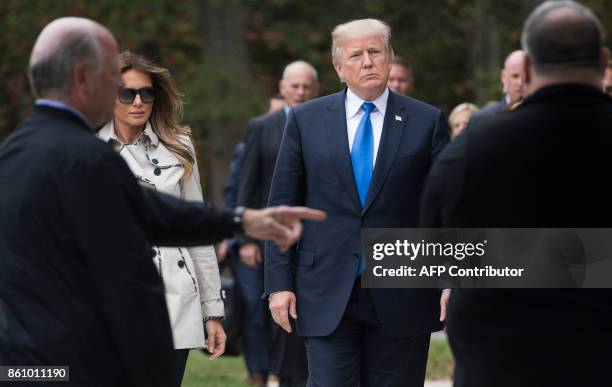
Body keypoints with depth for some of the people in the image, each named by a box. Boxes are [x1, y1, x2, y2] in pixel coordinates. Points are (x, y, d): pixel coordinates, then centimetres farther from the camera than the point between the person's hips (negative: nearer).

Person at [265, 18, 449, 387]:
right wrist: (280, 283, -1)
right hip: (327, 295, 0)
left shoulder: (427, 122, 3)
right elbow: (282, 206, 6)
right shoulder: (305, 120, 5)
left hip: (401, 297, 0)